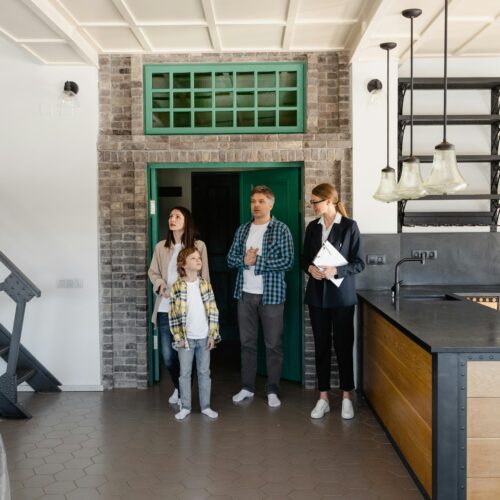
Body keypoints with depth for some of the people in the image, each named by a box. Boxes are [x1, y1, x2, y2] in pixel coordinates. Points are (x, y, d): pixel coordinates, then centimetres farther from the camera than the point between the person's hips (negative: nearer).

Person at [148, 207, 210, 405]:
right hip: (165, 308, 3)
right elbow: (153, 272, 14)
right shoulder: (161, 246, 6)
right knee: (168, 354, 6)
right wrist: (161, 286, -6)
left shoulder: (198, 246, -2)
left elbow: (204, 278, 0)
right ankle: (178, 387, 32)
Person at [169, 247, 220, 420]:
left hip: (204, 337, 2)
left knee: (204, 372, 10)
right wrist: (178, 337, -8)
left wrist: (213, 335, -1)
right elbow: (173, 315, -5)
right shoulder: (176, 287, -7)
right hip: (186, 338, -2)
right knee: (185, 373, 7)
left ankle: (206, 406, 21)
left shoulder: (205, 285, 1)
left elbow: (213, 311, 3)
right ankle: (185, 407, 19)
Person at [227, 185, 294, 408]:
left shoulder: (281, 229, -5)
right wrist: (244, 260, -13)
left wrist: (257, 261, -15)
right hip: (245, 294, 4)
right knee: (247, 342, 11)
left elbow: (288, 261, -13)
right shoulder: (243, 229, 9)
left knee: (273, 344, 4)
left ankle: (272, 390, 15)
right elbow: (231, 258, 8)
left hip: (271, 294, -4)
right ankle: (247, 387, 22)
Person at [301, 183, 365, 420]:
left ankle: (347, 398, 17)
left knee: (343, 346, 3)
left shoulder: (349, 226, -6)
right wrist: (310, 268, -9)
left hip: (341, 295, -4)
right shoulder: (312, 227, 8)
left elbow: (359, 263, -6)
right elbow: (304, 258, 13)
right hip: (317, 294, 4)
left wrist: (335, 270, -21)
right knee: (321, 346, 7)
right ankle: (323, 398, 16)